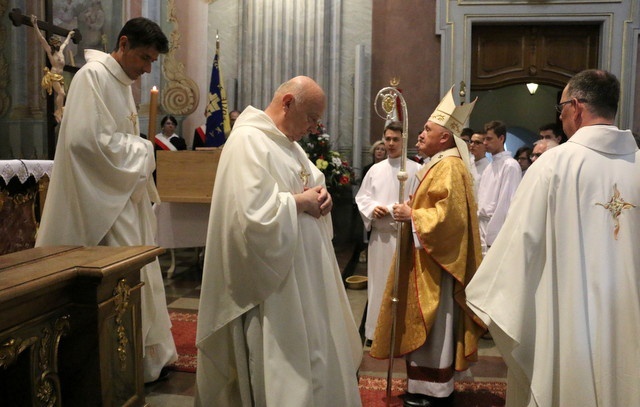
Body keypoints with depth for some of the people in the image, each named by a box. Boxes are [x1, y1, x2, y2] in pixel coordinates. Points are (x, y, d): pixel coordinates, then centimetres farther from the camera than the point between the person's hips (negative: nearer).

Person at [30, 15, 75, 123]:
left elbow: (65, 42, 37)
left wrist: (69, 35, 51)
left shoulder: (61, 50, 17)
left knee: (59, 94, 3)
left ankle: (57, 112, 5)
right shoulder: (49, 50, -1)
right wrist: (35, 25, -16)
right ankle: (58, 113, -16)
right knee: (61, 93, -17)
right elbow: (41, 38, -9)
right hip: (53, 76, -7)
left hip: (60, 76, 7)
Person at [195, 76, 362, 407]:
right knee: (281, 371, 4)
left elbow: (310, 183, 21)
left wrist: (320, 197, -2)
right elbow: (253, 215, -30)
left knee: (311, 356, 20)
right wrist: (300, 202, -17)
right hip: (272, 283, -10)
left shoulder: (285, 141, 12)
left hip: (301, 274, 10)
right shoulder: (248, 140, -19)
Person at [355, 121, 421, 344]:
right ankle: (375, 330, 23)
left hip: (403, 236, -4)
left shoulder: (416, 169, -5)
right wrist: (372, 209, -8)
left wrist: (390, 210, -17)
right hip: (379, 235, 5)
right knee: (378, 282, 12)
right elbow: (361, 197, 13)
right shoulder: (375, 169, 12)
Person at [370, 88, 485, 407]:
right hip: (427, 257, 11)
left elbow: (449, 214, -27)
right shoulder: (439, 165, 15)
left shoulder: (449, 167, -17)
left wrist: (412, 216, -17)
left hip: (436, 262, -11)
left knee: (434, 326, -1)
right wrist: (413, 211, 9)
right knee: (427, 326, 15)